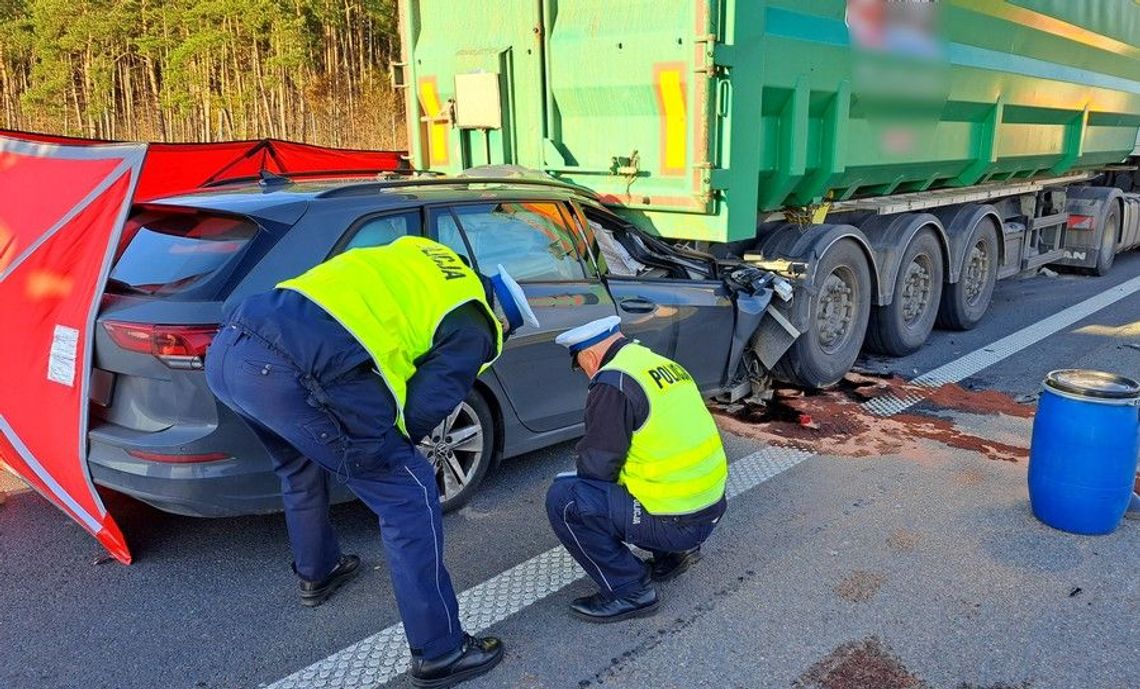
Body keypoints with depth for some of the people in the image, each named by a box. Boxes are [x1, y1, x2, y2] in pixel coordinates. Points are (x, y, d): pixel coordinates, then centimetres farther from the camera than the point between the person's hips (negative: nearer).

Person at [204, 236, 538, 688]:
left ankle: (317, 573, 56)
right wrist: (384, 444, 24)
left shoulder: (421, 262, 30)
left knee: (302, 468, 35)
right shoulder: (474, 327, 9)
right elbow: (422, 410, 2)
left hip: (227, 347, 9)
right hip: (299, 370, -8)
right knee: (410, 496, 6)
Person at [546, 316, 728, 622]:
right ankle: (675, 554, 20)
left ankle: (629, 591, -1)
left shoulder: (613, 383, -17)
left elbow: (595, 467, -13)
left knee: (563, 499, -10)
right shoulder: (666, 365, 10)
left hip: (675, 523, -9)